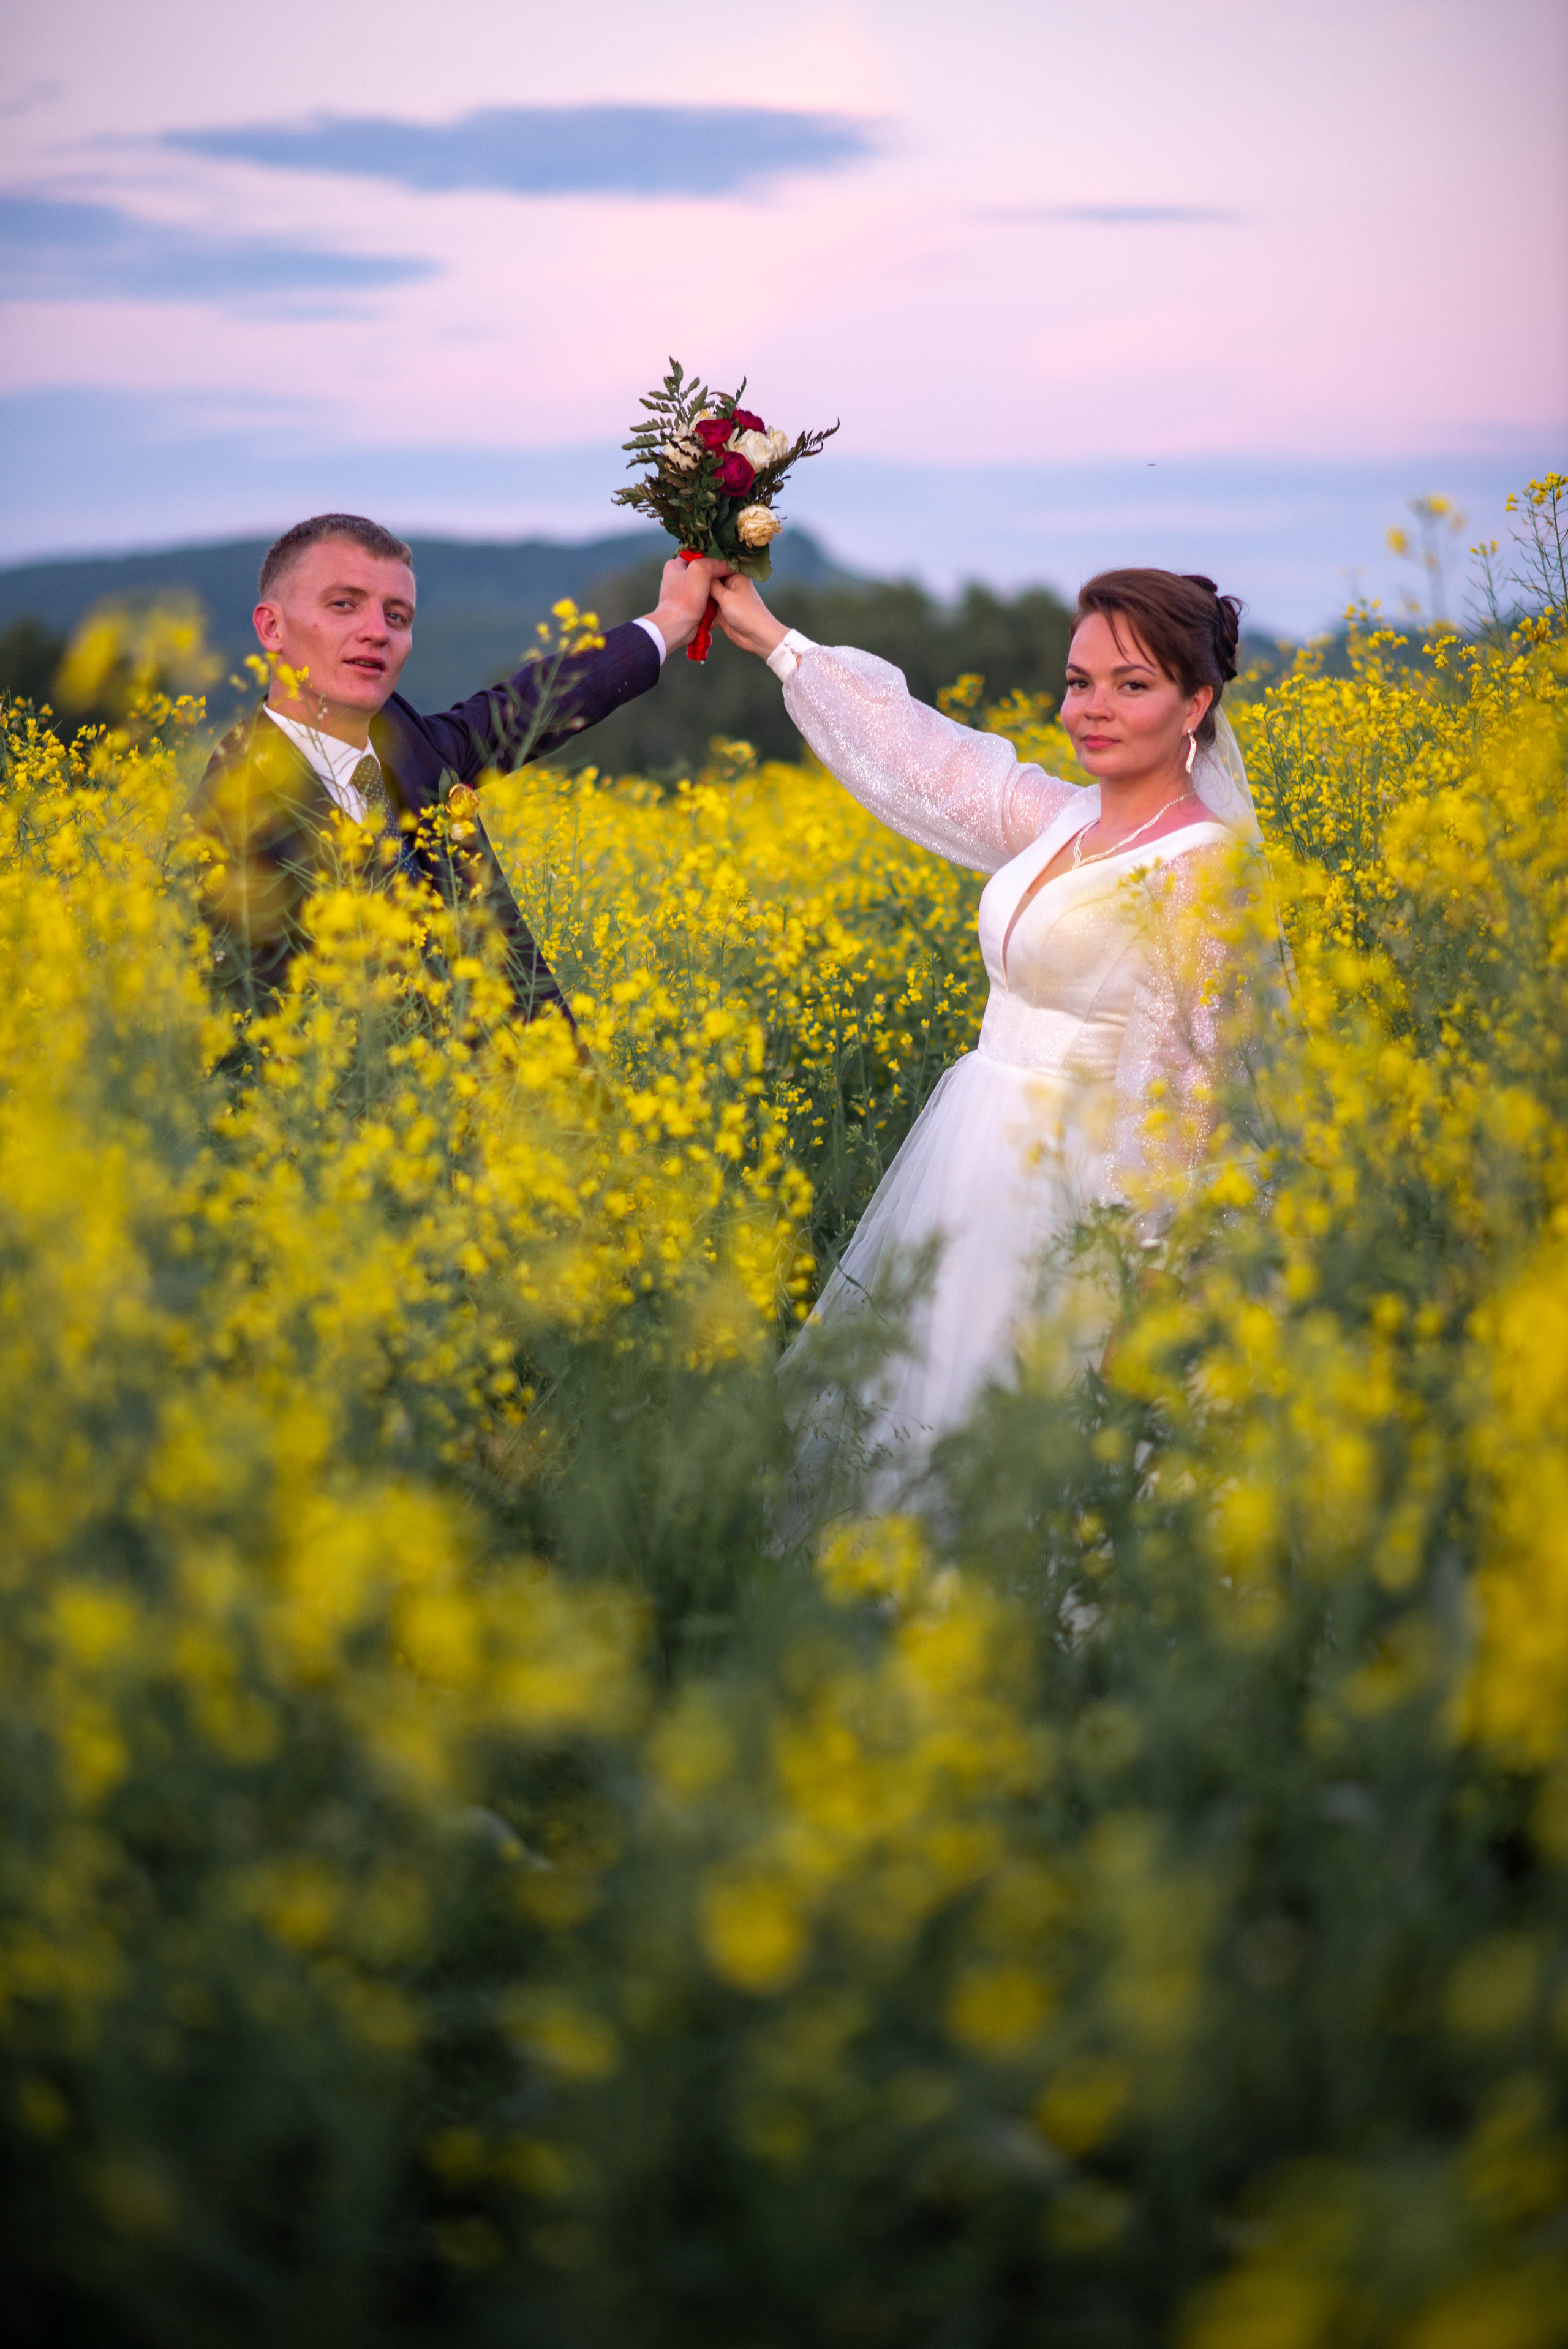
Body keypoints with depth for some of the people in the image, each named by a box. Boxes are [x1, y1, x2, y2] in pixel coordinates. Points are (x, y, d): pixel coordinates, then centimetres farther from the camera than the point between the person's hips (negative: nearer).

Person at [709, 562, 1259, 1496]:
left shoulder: (1205, 870, -15)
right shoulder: (1062, 821, 8)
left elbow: (1239, 1084, -15)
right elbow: (919, 757, 17)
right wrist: (774, 638, 21)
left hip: (1070, 1190, -8)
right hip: (980, 1168, 8)